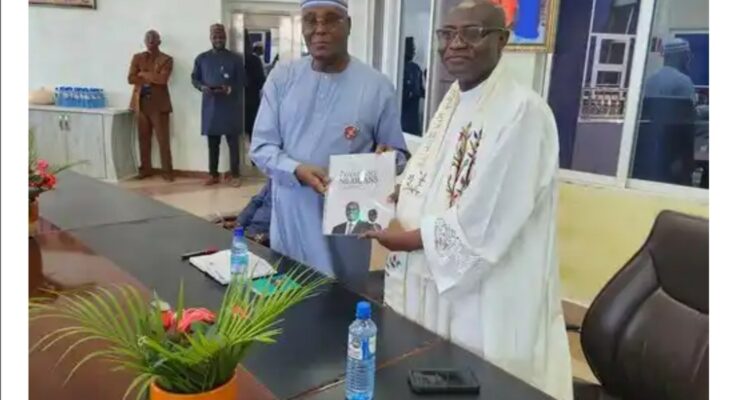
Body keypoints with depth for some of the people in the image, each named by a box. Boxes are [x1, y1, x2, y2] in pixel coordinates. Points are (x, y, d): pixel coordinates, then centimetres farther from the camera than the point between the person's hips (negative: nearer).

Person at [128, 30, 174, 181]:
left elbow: (162, 79, -15)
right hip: (141, 103, 4)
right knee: (143, 138, 8)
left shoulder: (167, 59, 1)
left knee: (163, 139, -3)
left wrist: (143, 74, -7)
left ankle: (167, 170, 2)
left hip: (159, 104, -3)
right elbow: (131, 78, -1)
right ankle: (145, 168, 18)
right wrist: (152, 77, -10)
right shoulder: (137, 57, 11)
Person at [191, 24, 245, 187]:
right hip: (210, 106, 2)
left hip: (230, 106, -2)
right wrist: (202, 87, -10)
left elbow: (242, 82, -1)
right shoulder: (202, 58, 8)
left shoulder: (235, 59, 0)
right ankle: (213, 174, 19)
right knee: (212, 142, 8)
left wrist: (229, 89, -19)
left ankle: (235, 175, 11)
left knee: (233, 142, 1)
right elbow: (194, 78, 12)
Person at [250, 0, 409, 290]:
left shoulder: (377, 85, -5)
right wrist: (298, 170, -20)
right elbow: (261, 146, -1)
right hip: (289, 220, 3)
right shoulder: (282, 77, 1)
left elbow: (398, 154, 3)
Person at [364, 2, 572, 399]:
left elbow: (482, 228, -24)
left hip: (487, 301, -8)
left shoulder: (523, 112, -22)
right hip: (433, 280, 8)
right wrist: (396, 194, -1)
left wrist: (406, 239, -14)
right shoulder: (454, 99, 7)